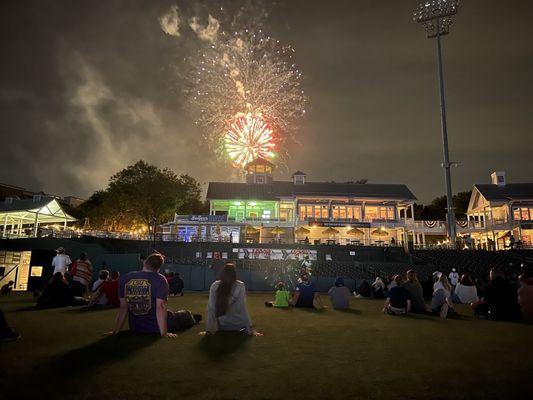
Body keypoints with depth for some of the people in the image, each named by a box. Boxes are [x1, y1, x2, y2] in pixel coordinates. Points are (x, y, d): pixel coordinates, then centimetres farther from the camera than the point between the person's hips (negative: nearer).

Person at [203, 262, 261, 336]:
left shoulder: (214, 286, -12)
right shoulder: (240, 286, -18)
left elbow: (211, 308, -12)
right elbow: (243, 309, -17)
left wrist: (209, 329, -5)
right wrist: (250, 329, -10)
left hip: (221, 326, 1)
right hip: (237, 326, -1)